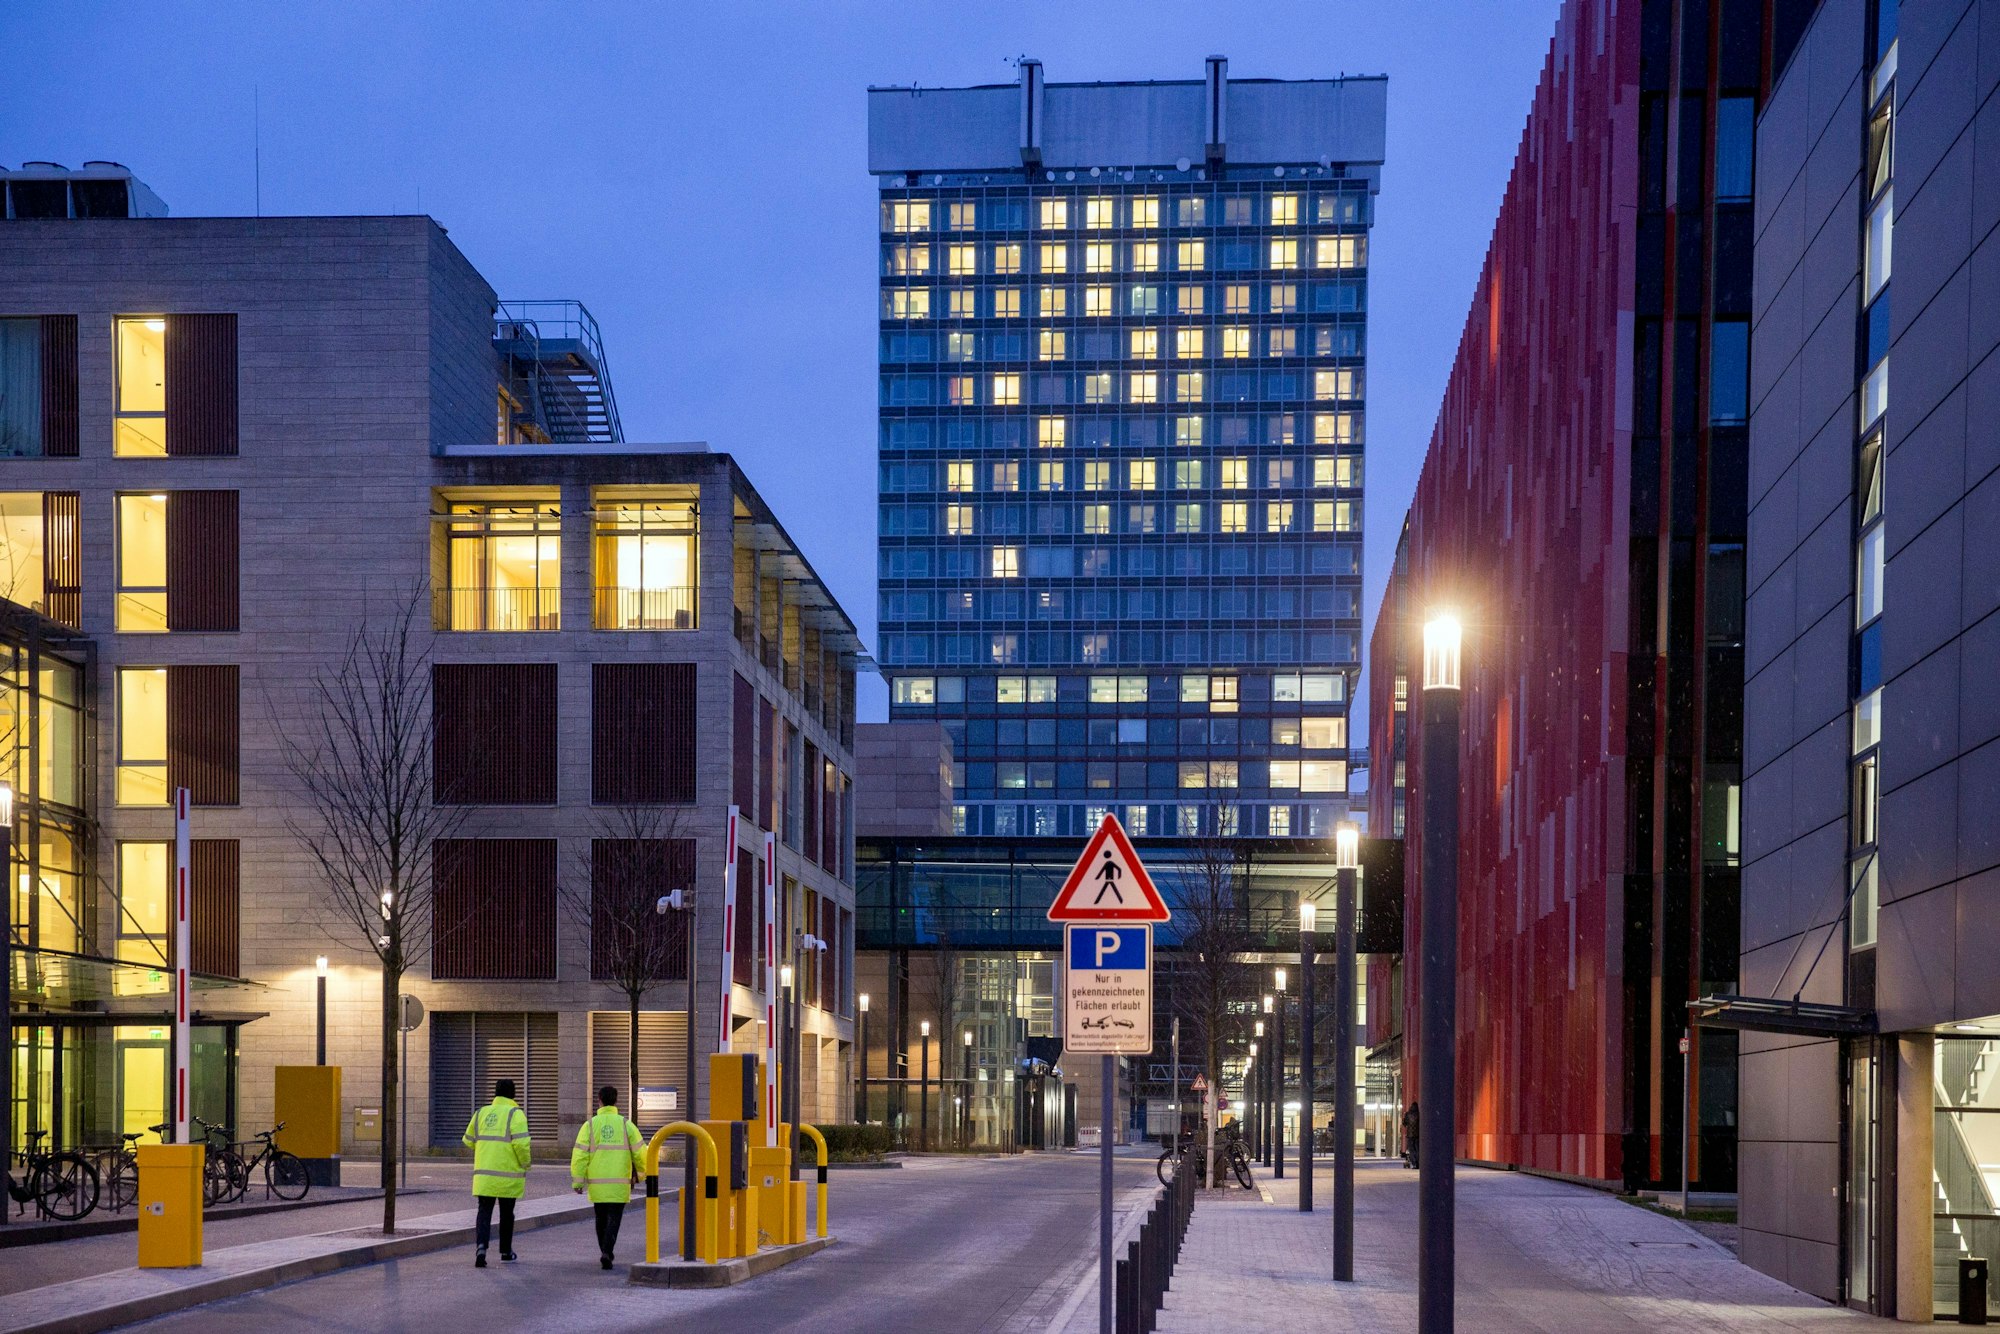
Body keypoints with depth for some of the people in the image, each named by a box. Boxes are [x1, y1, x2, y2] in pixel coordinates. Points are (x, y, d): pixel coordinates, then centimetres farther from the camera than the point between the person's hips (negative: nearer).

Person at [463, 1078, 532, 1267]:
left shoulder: (481, 1113, 7)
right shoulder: (515, 1114, -8)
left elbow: (469, 1140, 15)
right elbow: (521, 1143, -18)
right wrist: (525, 1163, -1)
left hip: (483, 1173, 3)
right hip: (508, 1173, -3)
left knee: (484, 1212, 0)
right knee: (506, 1213, 13)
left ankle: (481, 1246, -22)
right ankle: (506, 1252, 25)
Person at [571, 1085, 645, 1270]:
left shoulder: (590, 1125, -2)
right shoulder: (626, 1125, -2)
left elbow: (579, 1155, -7)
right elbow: (640, 1152, -1)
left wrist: (577, 1182, -3)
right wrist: (640, 1172, 17)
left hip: (597, 1183, 1)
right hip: (619, 1184, -1)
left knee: (601, 1219, 18)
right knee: (613, 1220, -1)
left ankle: (605, 1253, 29)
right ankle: (606, 1253, -20)